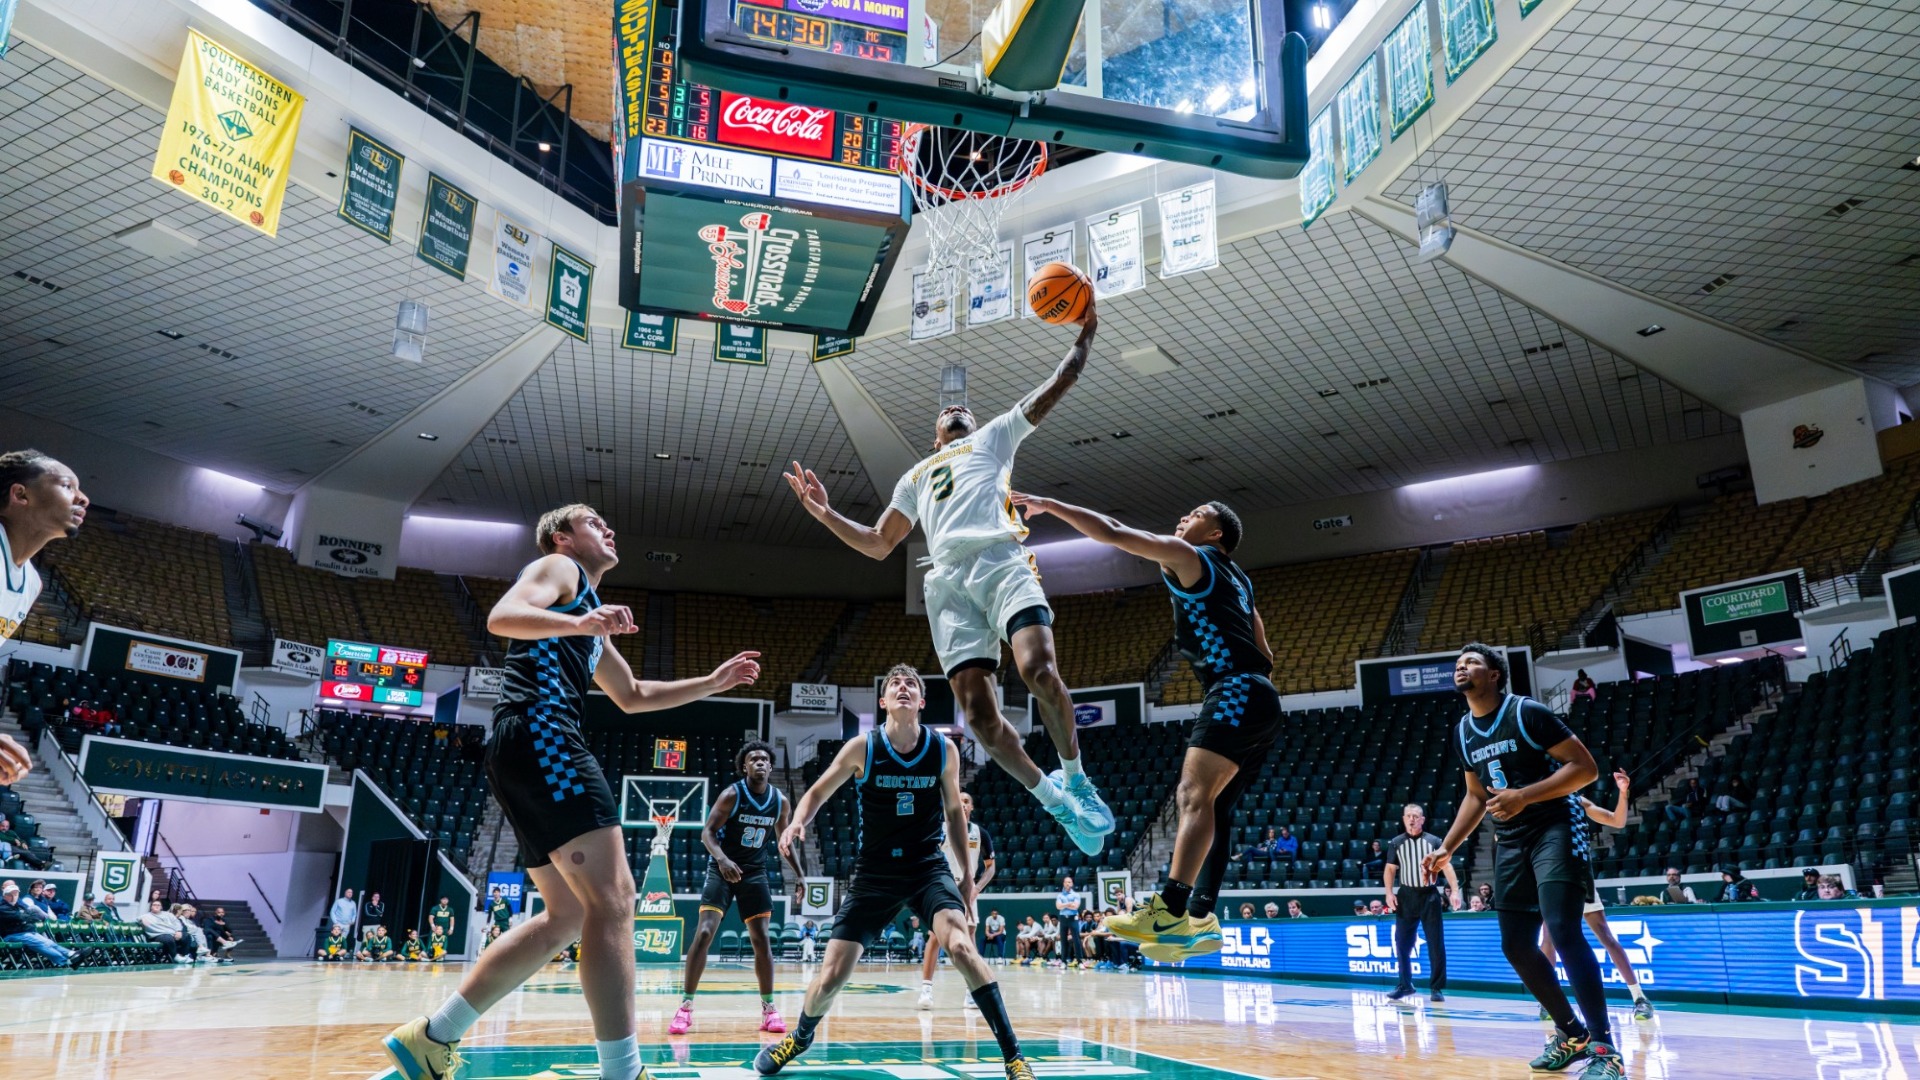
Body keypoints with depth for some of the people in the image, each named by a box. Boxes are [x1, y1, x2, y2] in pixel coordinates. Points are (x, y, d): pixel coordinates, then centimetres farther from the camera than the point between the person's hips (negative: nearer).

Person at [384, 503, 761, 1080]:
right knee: (612, 899, -15)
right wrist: (579, 623, -29)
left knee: (569, 914, 13)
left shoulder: (590, 624, 33)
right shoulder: (559, 569, 6)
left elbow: (633, 696, 38)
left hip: (527, 750, 11)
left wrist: (713, 682, 32)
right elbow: (502, 617, -13)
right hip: (539, 735, -11)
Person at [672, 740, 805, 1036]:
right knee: (703, 933, -14)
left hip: (756, 871, 3)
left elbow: (783, 841, 12)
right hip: (723, 868, -3)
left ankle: (768, 1008, 11)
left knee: (761, 939, 1)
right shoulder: (732, 795, -14)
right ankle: (685, 1006, -6)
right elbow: (707, 831, -18)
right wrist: (722, 858, -36)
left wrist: (799, 875, 7)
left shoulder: (781, 802, -2)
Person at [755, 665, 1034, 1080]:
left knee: (960, 945, -26)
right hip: (874, 871, 0)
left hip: (929, 866, 0)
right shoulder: (862, 747, -10)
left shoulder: (944, 749, -5)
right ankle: (800, 1037, 33)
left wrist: (966, 876, 7)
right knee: (832, 975, -1)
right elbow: (818, 792, 2)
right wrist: (797, 823, -20)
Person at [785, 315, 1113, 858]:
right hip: (948, 581, 3)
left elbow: (1054, 388, 23)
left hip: (1000, 561, -3)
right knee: (978, 712, -11)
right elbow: (877, 544, 36)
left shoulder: (993, 437, 30)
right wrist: (824, 513, 27)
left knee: (1039, 671, -27)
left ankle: (1075, 779, -5)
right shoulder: (915, 475, 38)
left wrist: (1084, 332, 17)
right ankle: (1051, 798, 7)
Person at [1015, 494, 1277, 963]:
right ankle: (1201, 920, 8)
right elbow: (1262, 651, 29)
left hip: (1237, 692, -10)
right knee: (1209, 804, 10)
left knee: (1195, 794, -21)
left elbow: (1110, 532, -1)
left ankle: (1170, 911, -34)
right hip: (1260, 701, 10)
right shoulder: (1237, 579, 28)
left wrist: (1050, 505, 7)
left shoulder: (1186, 555, 3)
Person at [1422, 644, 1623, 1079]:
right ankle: (1571, 1033, 22)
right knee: (1515, 945, 6)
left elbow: (1586, 767, -16)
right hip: (1510, 840, 8)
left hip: (1555, 829, -7)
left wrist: (1525, 796, -26)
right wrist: (1447, 848, 11)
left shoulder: (1528, 712, -14)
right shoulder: (1462, 732, 7)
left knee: (1564, 932, -20)